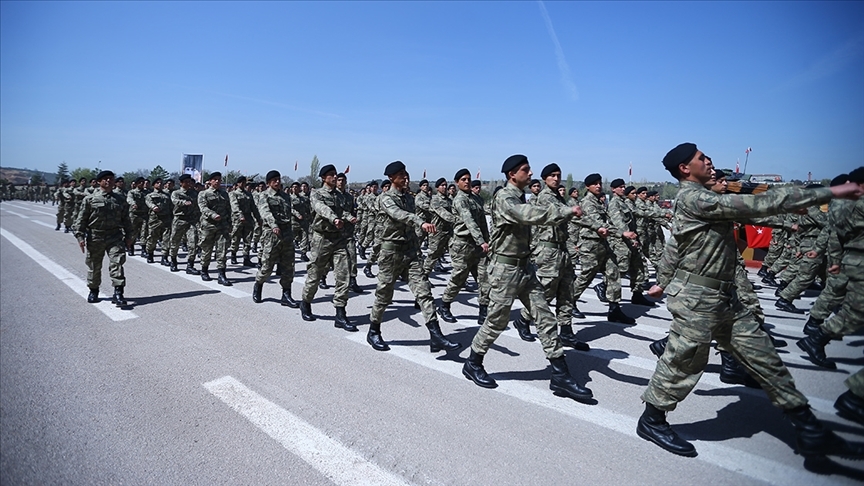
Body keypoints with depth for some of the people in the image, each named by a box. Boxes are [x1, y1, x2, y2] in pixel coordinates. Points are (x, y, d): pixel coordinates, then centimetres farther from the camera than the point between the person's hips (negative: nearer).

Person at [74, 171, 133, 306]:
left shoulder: (120, 200, 9)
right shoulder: (90, 199, 2)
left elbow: (126, 219, 13)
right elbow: (81, 219, 2)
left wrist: (128, 236, 10)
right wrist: (80, 236, -5)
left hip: (115, 236, 0)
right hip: (95, 237, 0)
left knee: (117, 263, -11)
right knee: (94, 266, 11)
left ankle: (118, 292, -11)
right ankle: (93, 290, 29)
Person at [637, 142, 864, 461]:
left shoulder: (701, 199, 16)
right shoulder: (693, 197, -16)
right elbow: (758, 205, -21)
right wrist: (829, 192, -15)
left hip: (724, 299, 10)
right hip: (697, 300, -9)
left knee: (764, 359, 12)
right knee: (683, 363, 3)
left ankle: (809, 431, 24)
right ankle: (651, 420, 21)